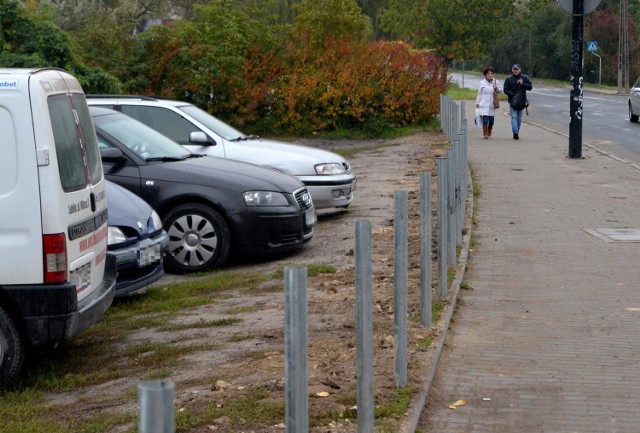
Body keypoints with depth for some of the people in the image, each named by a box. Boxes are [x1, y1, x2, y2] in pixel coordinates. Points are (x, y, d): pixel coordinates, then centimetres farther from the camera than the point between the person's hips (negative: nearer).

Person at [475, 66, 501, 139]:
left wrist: (496, 88, -8)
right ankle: (485, 134, 0)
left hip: (492, 105, 2)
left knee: (491, 121, 4)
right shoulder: (482, 83, 0)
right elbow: (479, 94, 6)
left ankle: (489, 132, 31)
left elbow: (500, 91, 15)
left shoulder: (495, 82, 5)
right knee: (485, 120, -12)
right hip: (484, 105, -2)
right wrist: (477, 103, 6)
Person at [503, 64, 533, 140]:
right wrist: (512, 94, -18)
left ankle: (517, 133, 19)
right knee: (514, 117, -14)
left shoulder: (524, 78, 4)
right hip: (512, 101, -2)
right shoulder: (509, 79, 1)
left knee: (519, 119, 10)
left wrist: (523, 84, -16)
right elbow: (506, 90, -3)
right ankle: (515, 132, -26)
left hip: (522, 101, 2)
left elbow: (530, 87, 0)